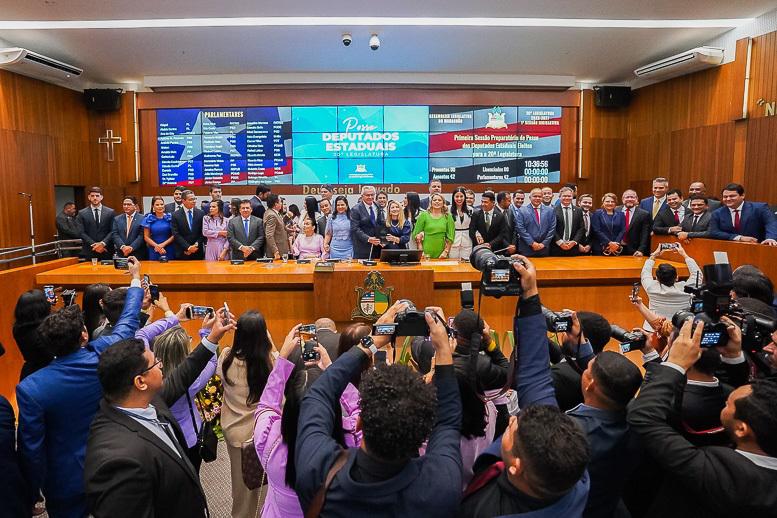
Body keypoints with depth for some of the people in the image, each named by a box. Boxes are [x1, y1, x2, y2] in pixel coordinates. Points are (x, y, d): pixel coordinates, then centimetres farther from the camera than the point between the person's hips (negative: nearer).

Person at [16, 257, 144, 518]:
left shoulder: (30, 389, -25)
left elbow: (31, 447, -17)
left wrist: (34, 489, 1)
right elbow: (128, 322, -1)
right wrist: (136, 278, 13)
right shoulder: (105, 354, -20)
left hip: (66, 485, -2)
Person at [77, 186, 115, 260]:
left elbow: (113, 231, 0)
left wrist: (103, 243, -14)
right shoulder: (82, 213, 6)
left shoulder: (110, 212, 6)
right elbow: (82, 233, 0)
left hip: (106, 251, 0)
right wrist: (93, 244, -12)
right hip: (89, 252, 0)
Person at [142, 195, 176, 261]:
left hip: (169, 251, 0)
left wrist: (163, 244, -12)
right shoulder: (149, 218, 3)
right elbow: (146, 237, 3)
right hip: (154, 251, 0)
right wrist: (156, 246, -11)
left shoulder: (170, 217, 1)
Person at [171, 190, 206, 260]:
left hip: (198, 252, 1)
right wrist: (188, 247, -14)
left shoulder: (201, 213, 3)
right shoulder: (176, 215, -1)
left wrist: (196, 246, -8)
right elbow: (176, 235, -6)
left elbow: (203, 233, 2)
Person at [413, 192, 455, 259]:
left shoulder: (447, 216, 6)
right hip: (426, 254, -1)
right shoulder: (423, 215, 3)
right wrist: (421, 251, -5)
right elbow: (416, 234, 3)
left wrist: (446, 252, -5)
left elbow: (450, 236, 3)